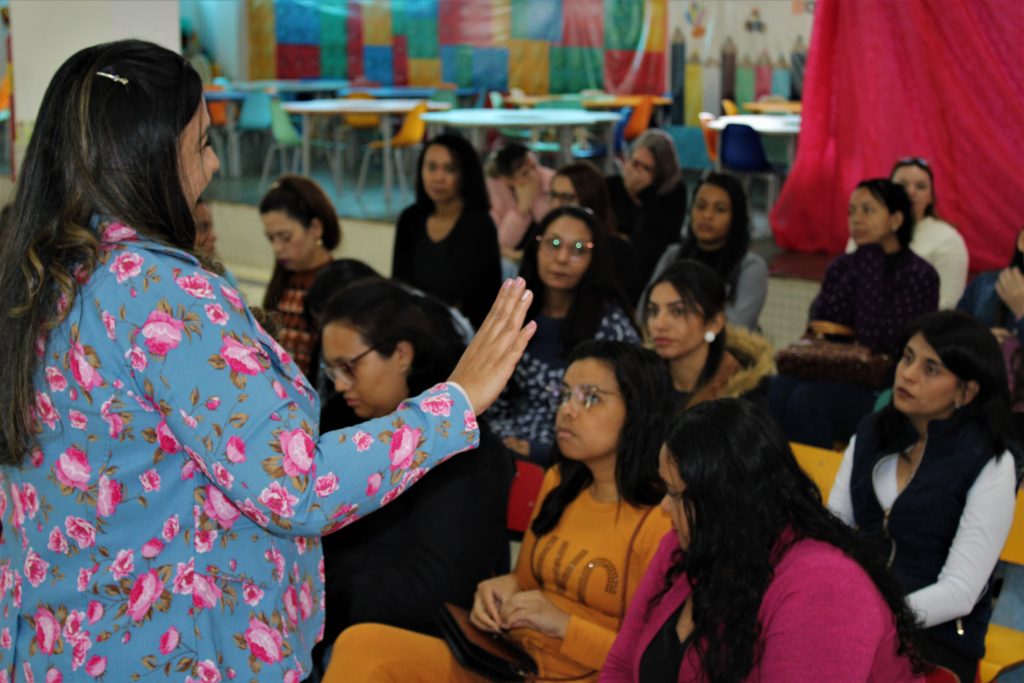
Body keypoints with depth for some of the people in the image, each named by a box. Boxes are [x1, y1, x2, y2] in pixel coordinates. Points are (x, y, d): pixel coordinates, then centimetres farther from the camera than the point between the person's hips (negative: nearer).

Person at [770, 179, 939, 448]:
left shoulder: (919, 274, -1)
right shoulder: (842, 266, 17)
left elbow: (877, 338, -14)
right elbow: (819, 323, 5)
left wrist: (870, 261, -7)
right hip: (835, 375, 5)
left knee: (808, 400, -33)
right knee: (776, 392, -28)